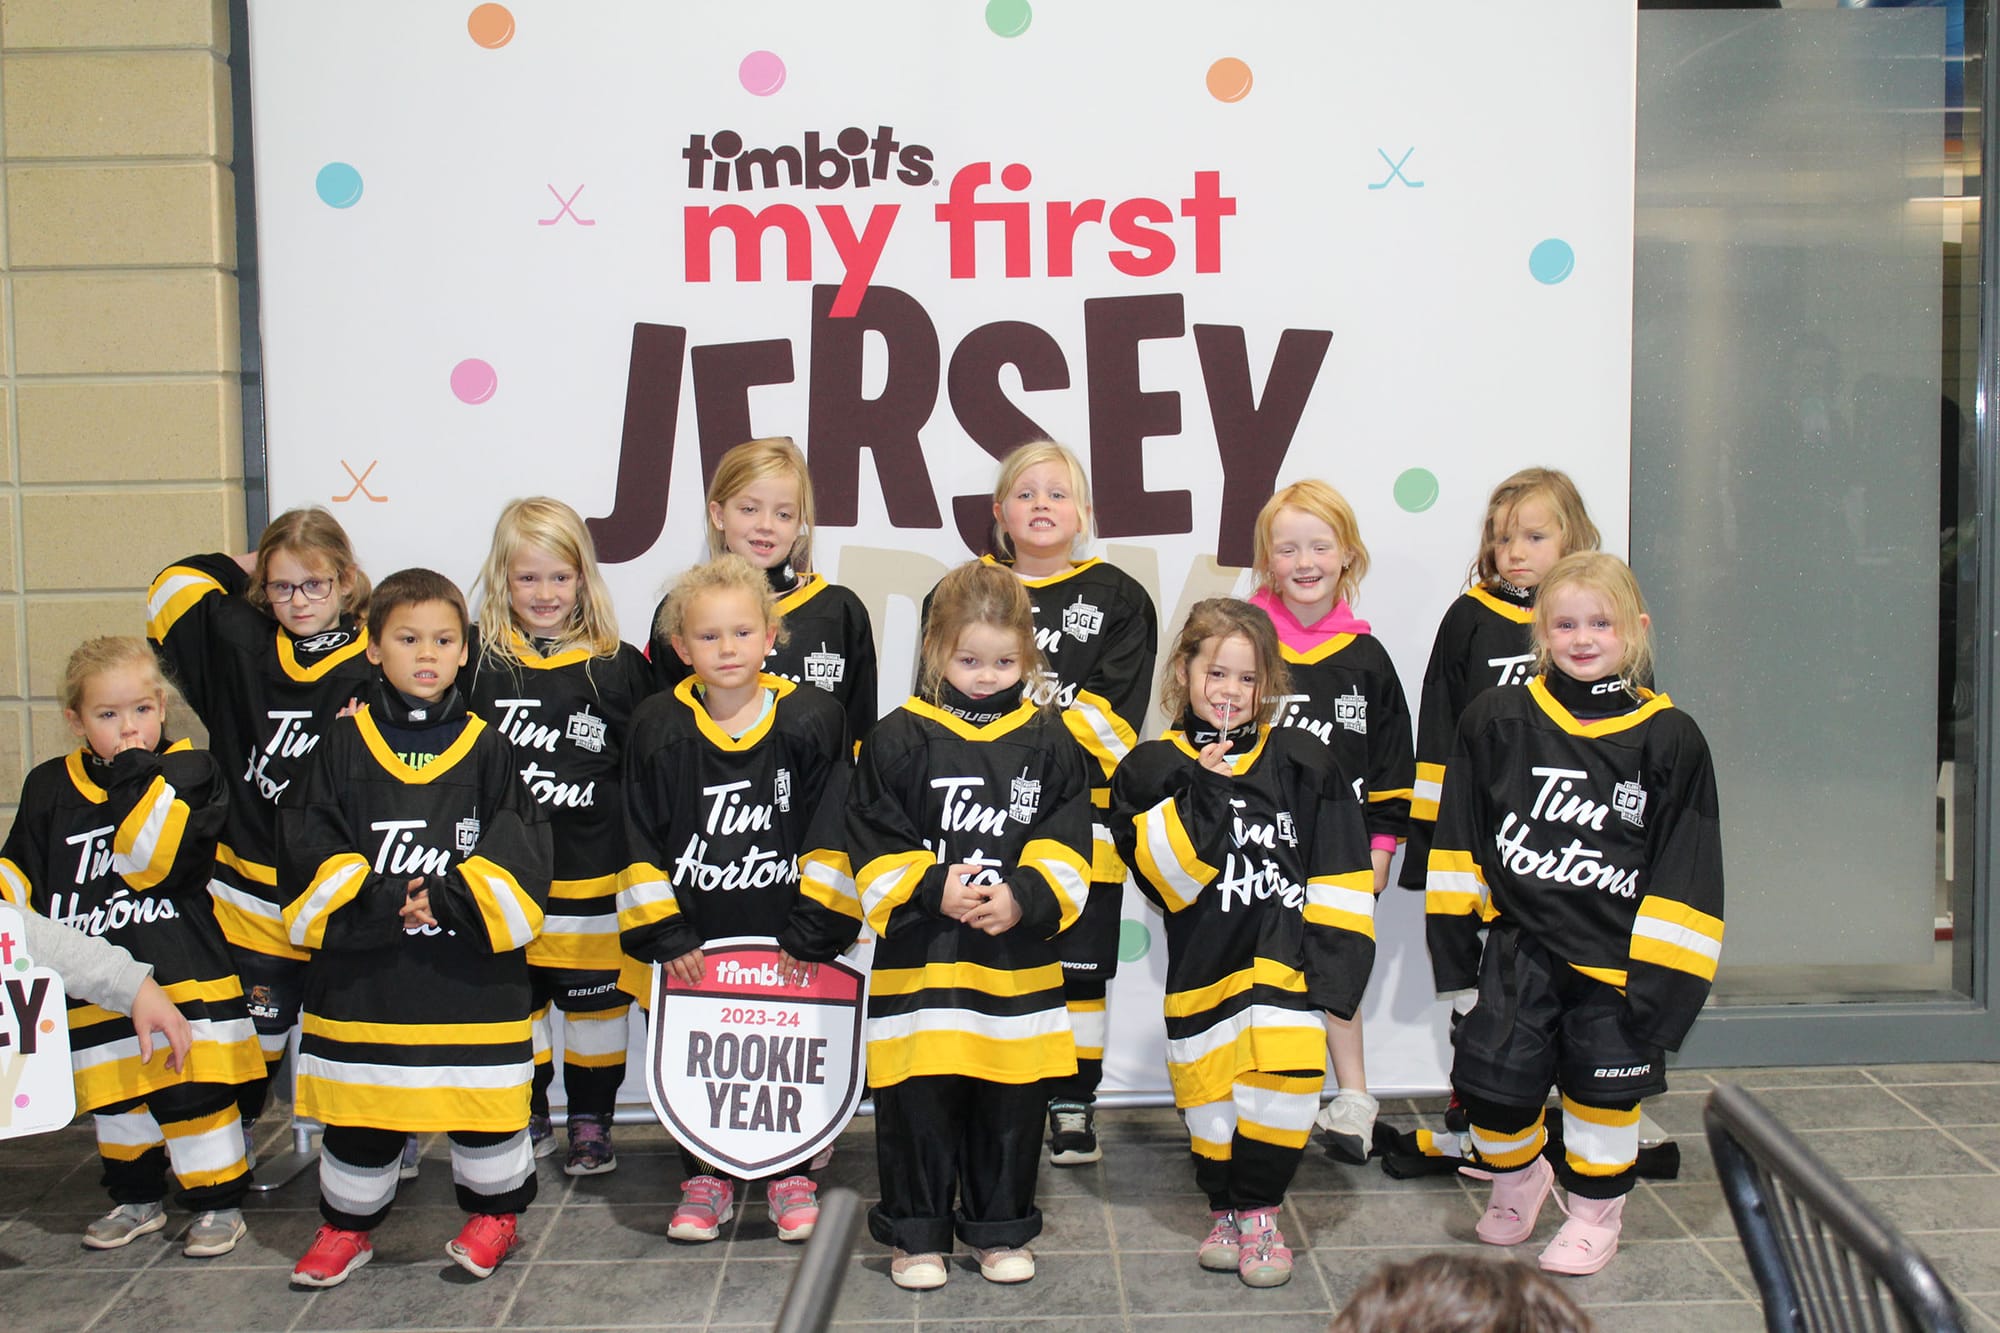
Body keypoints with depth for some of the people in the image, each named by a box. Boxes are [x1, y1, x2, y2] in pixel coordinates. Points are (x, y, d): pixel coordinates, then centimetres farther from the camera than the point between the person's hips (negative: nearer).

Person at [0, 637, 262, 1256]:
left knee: (193, 1091, -4)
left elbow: (154, 862, -19)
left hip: (181, 975, -4)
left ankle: (217, 1202, 11)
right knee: (113, 1098, 14)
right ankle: (135, 1199, 32)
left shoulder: (190, 773, -5)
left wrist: (139, 777, -20)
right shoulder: (50, 788, 8)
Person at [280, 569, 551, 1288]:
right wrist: (379, 903, -15)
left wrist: (448, 901, -16)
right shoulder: (343, 745, 3)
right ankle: (348, 1223, 30)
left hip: (472, 972, -1)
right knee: (357, 1107, 9)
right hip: (360, 970, 1)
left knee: (484, 1099, 5)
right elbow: (309, 847, -2)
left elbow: (520, 854, -3)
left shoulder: (489, 750, 2)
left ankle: (495, 1211, 28)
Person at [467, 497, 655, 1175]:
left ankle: (592, 1122, 22)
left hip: (594, 873, -1)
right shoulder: (478, 663, 1)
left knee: (594, 997, 7)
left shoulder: (618, 667, -1)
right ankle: (527, 1119, 27)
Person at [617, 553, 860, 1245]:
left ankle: (791, 1174, 28)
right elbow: (641, 842, 0)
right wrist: (660, 931, -6)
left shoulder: (813, 721, -7)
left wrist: (815, 927, -10)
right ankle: (705, 1177, 28)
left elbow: (834, 833, -7)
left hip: (790, 944, -1)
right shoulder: (658, 728, -3)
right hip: (691, 945, 1)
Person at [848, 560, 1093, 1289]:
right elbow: (873, 845, -2)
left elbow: (1065, 849, 1)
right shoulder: (897, 739, -2)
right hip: (919, 957, -2)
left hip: (1019, 958, 2)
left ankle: (1000, 1229, 26)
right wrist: (932, 889, -16)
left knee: (1011, 1100, 10)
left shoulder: (1050, 741, 4)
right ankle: (917, 1233, 20)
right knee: (917, 1099, 3)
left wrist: (1023, 897, -15)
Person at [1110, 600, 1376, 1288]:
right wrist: (1201, 794, -18)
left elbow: (1339, 873, 4)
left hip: (1286, 956, 0)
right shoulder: (1152, 770, 2)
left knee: (1283, 1083, -11)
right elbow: (1164, 876, -10)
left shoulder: (1304, 762, 5)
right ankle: (1223, 1210, 30)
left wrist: (1335, 957, -3)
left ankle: (1259, 1212, 10)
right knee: (1211, 1094, 7)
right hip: (1204, 964, 1)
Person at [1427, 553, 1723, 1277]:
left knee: (1606, 1085, 9)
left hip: (1616, 956, -1)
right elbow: (1460, 837, 5)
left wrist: (1660, 974, -8)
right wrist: (1454, 940, 2)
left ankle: (1596, 1211, 34)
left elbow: (1686, 873, -3)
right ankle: (1518, 1174, 31)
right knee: (1490, 1080, -1)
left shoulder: (1670, 740, -4)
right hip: (1520, 950, 1)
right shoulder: (1497, 722, -1)